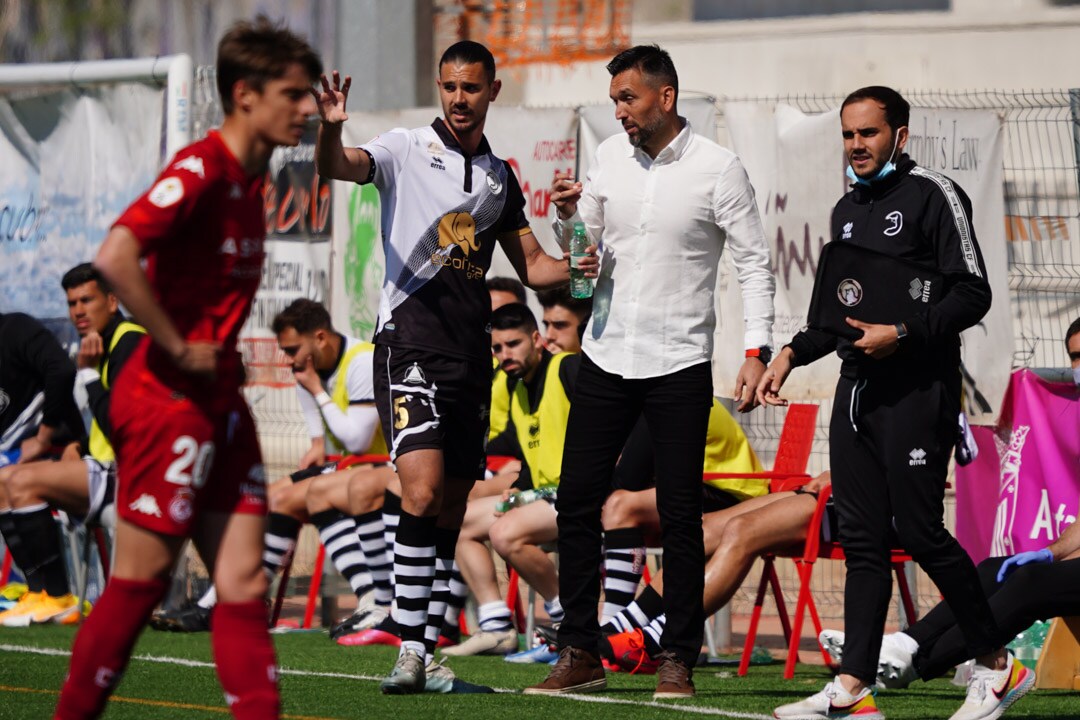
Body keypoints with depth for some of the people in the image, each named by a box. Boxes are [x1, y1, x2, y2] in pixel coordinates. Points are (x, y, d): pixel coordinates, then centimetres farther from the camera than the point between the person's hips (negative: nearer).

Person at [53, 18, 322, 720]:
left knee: (244, 579, 2)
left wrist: (225, 353, 15)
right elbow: (115, 258, -29)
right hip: (169, 399, -9)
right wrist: (178, 350, -21)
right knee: (143, 578, -3)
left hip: (219, 401, 9)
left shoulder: (252, 176, 12)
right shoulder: (200, 169, -16)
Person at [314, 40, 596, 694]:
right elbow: (338, 167, -18)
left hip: (472, 352, 6)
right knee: (423, 490, -19)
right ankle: (409, 649, -18)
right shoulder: (406, 150, 1)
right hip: (410, 340, -6)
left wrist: (575, 269, 2)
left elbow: (531, 264, 23)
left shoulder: (500, 176, 16)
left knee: (452, 509, 7)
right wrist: (330, 130, -41)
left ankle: (429, 652, 13)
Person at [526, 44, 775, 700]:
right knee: (577, 501, 2)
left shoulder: (718, 169, -7)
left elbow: (755, 262, -6)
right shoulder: (610, 157, 7)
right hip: (606, 356, 5)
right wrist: (569, 215, -6)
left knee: (680, 515, -2)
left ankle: (679, 660, 4)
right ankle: (580, 653, 9)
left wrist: (758, 350, -14)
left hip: (679, 366, -5)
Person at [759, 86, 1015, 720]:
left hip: (917, 390, -8)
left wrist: (901, 334, -19)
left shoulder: (933, 196, -6)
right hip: (857, 388, 8)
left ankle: (996, 663, 5)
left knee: (919, 531, -9)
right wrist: (794, 353, 16)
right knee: (861, 538, 2)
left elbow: (972, 295, -12)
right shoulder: (848, 210, 19)